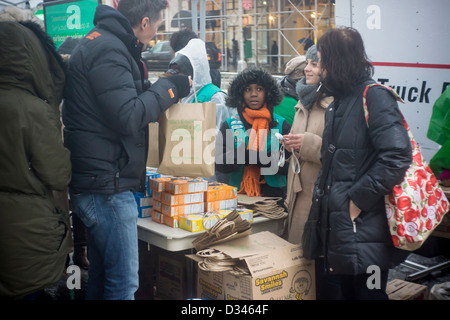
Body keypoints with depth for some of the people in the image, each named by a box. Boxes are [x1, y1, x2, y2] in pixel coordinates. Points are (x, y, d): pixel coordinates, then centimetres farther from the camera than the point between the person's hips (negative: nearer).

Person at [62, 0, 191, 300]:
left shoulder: (102, 43, 17)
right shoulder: (107, 50, -16)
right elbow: (128, 117, -22)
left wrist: (163, 88, 13)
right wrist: (169, 88, -11)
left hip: (99, 182, 11)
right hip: (106, 184, -11)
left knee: (103, 272, 19)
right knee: (123, 281, -4)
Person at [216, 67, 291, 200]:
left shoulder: (281, 124, 5)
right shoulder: (229, 125, 7)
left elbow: (289, 165, -4)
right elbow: (219, 162, -3)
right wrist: (242, 155, -20)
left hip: (272, 194, 0)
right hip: (238, 193, 0)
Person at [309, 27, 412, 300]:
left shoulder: (373, 96, -14)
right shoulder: (339, 101, 15)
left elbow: (397, 156, -26)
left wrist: (358, 199, -21)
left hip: (365, 233, -9)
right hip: (339, 228, 9)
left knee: (367, 292, 3)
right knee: (347, 291, 18)